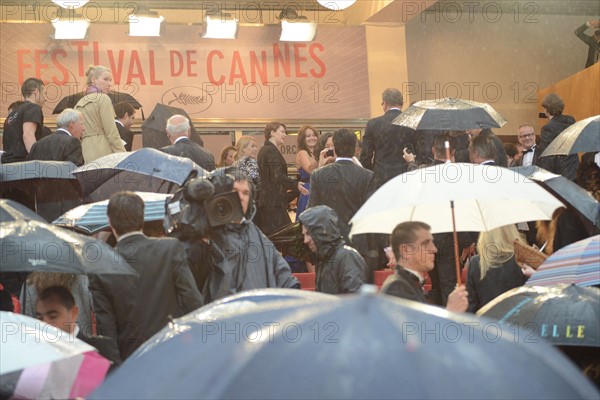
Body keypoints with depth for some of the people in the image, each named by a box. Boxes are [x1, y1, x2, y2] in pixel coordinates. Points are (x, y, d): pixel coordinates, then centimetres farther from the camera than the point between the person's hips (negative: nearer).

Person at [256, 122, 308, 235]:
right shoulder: (272, 151, -11)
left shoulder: (263, 150, 19)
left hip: (264, 200, 10)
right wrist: (296, 185, -25)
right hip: (274, 202, -10)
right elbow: (278, 176, -21)